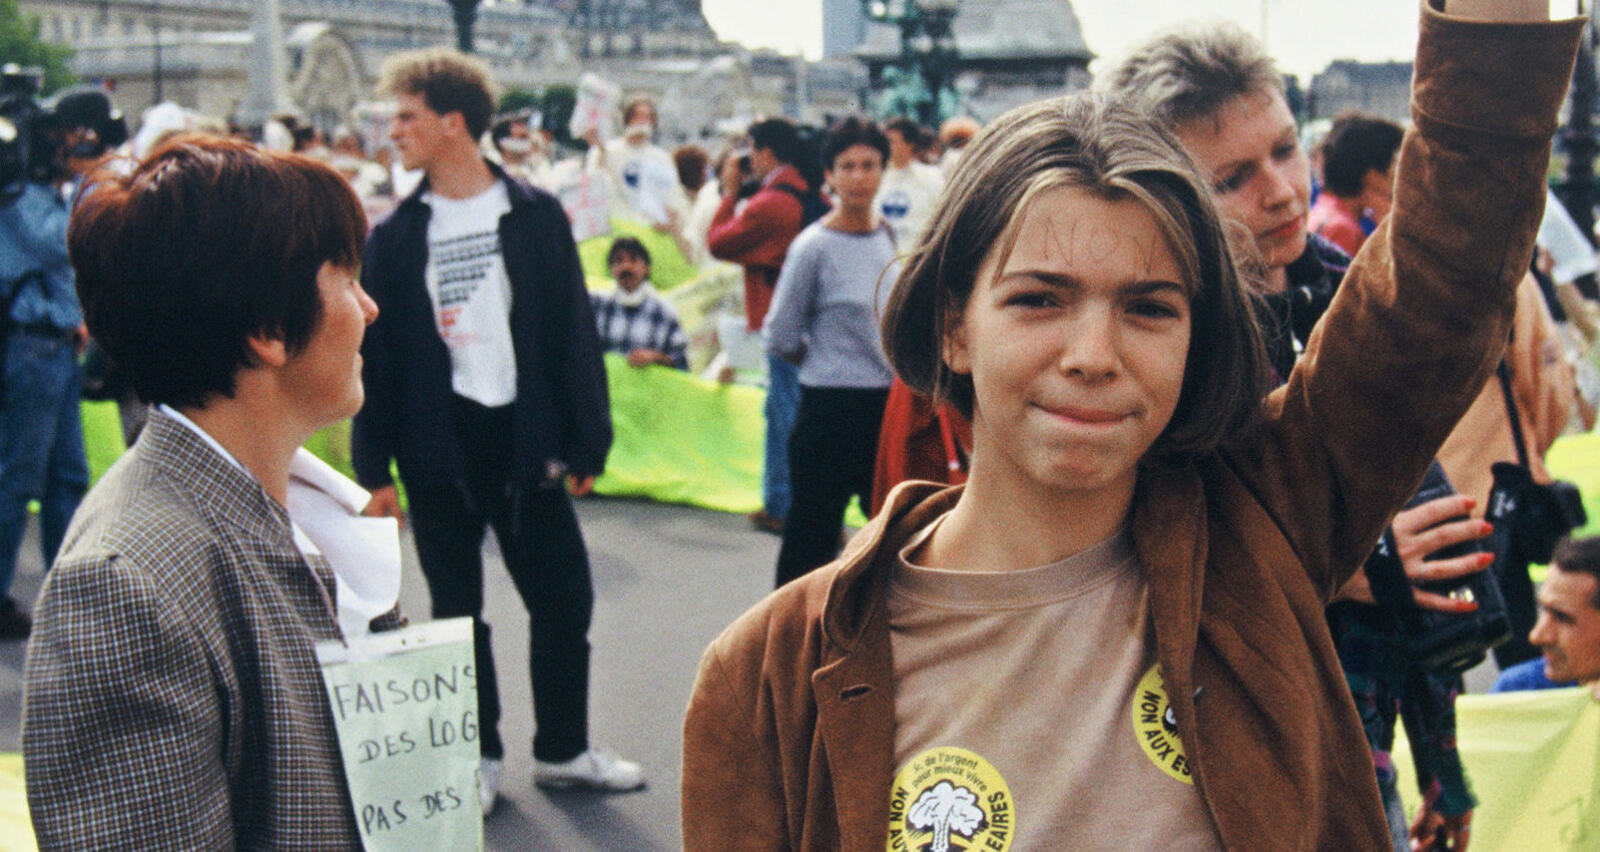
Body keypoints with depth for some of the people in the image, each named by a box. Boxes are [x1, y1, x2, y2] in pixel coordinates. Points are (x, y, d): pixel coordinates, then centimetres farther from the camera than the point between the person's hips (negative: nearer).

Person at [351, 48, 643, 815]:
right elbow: (376, 350, 4)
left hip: (522, 437, -1)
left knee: (563, 599, 4)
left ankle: (562, 749, 21)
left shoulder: (534, 216, 0)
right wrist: (374, 467, 0)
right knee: (456, 610, 9)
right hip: (436, 446, 1)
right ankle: (477, 756, 23)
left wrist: (586, 439, -3)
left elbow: (573, 331, 1)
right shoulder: (395, 234, 3)